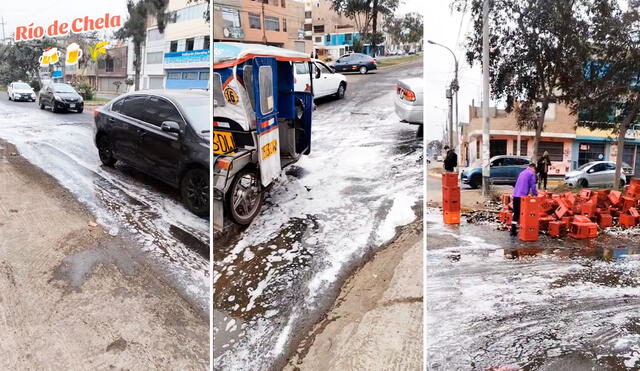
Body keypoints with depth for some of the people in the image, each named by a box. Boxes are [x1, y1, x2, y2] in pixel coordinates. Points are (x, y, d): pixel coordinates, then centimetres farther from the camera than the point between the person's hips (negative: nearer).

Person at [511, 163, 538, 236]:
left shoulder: (522, 173, 22)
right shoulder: (531, 173, -2)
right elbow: (533, 186, -7)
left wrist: (529, 192, 33)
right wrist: (536, 194, 8)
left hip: (515, 195, 7)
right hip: (522, 196, -7)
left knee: (516, 213, 11)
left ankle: (513, 230, 11)